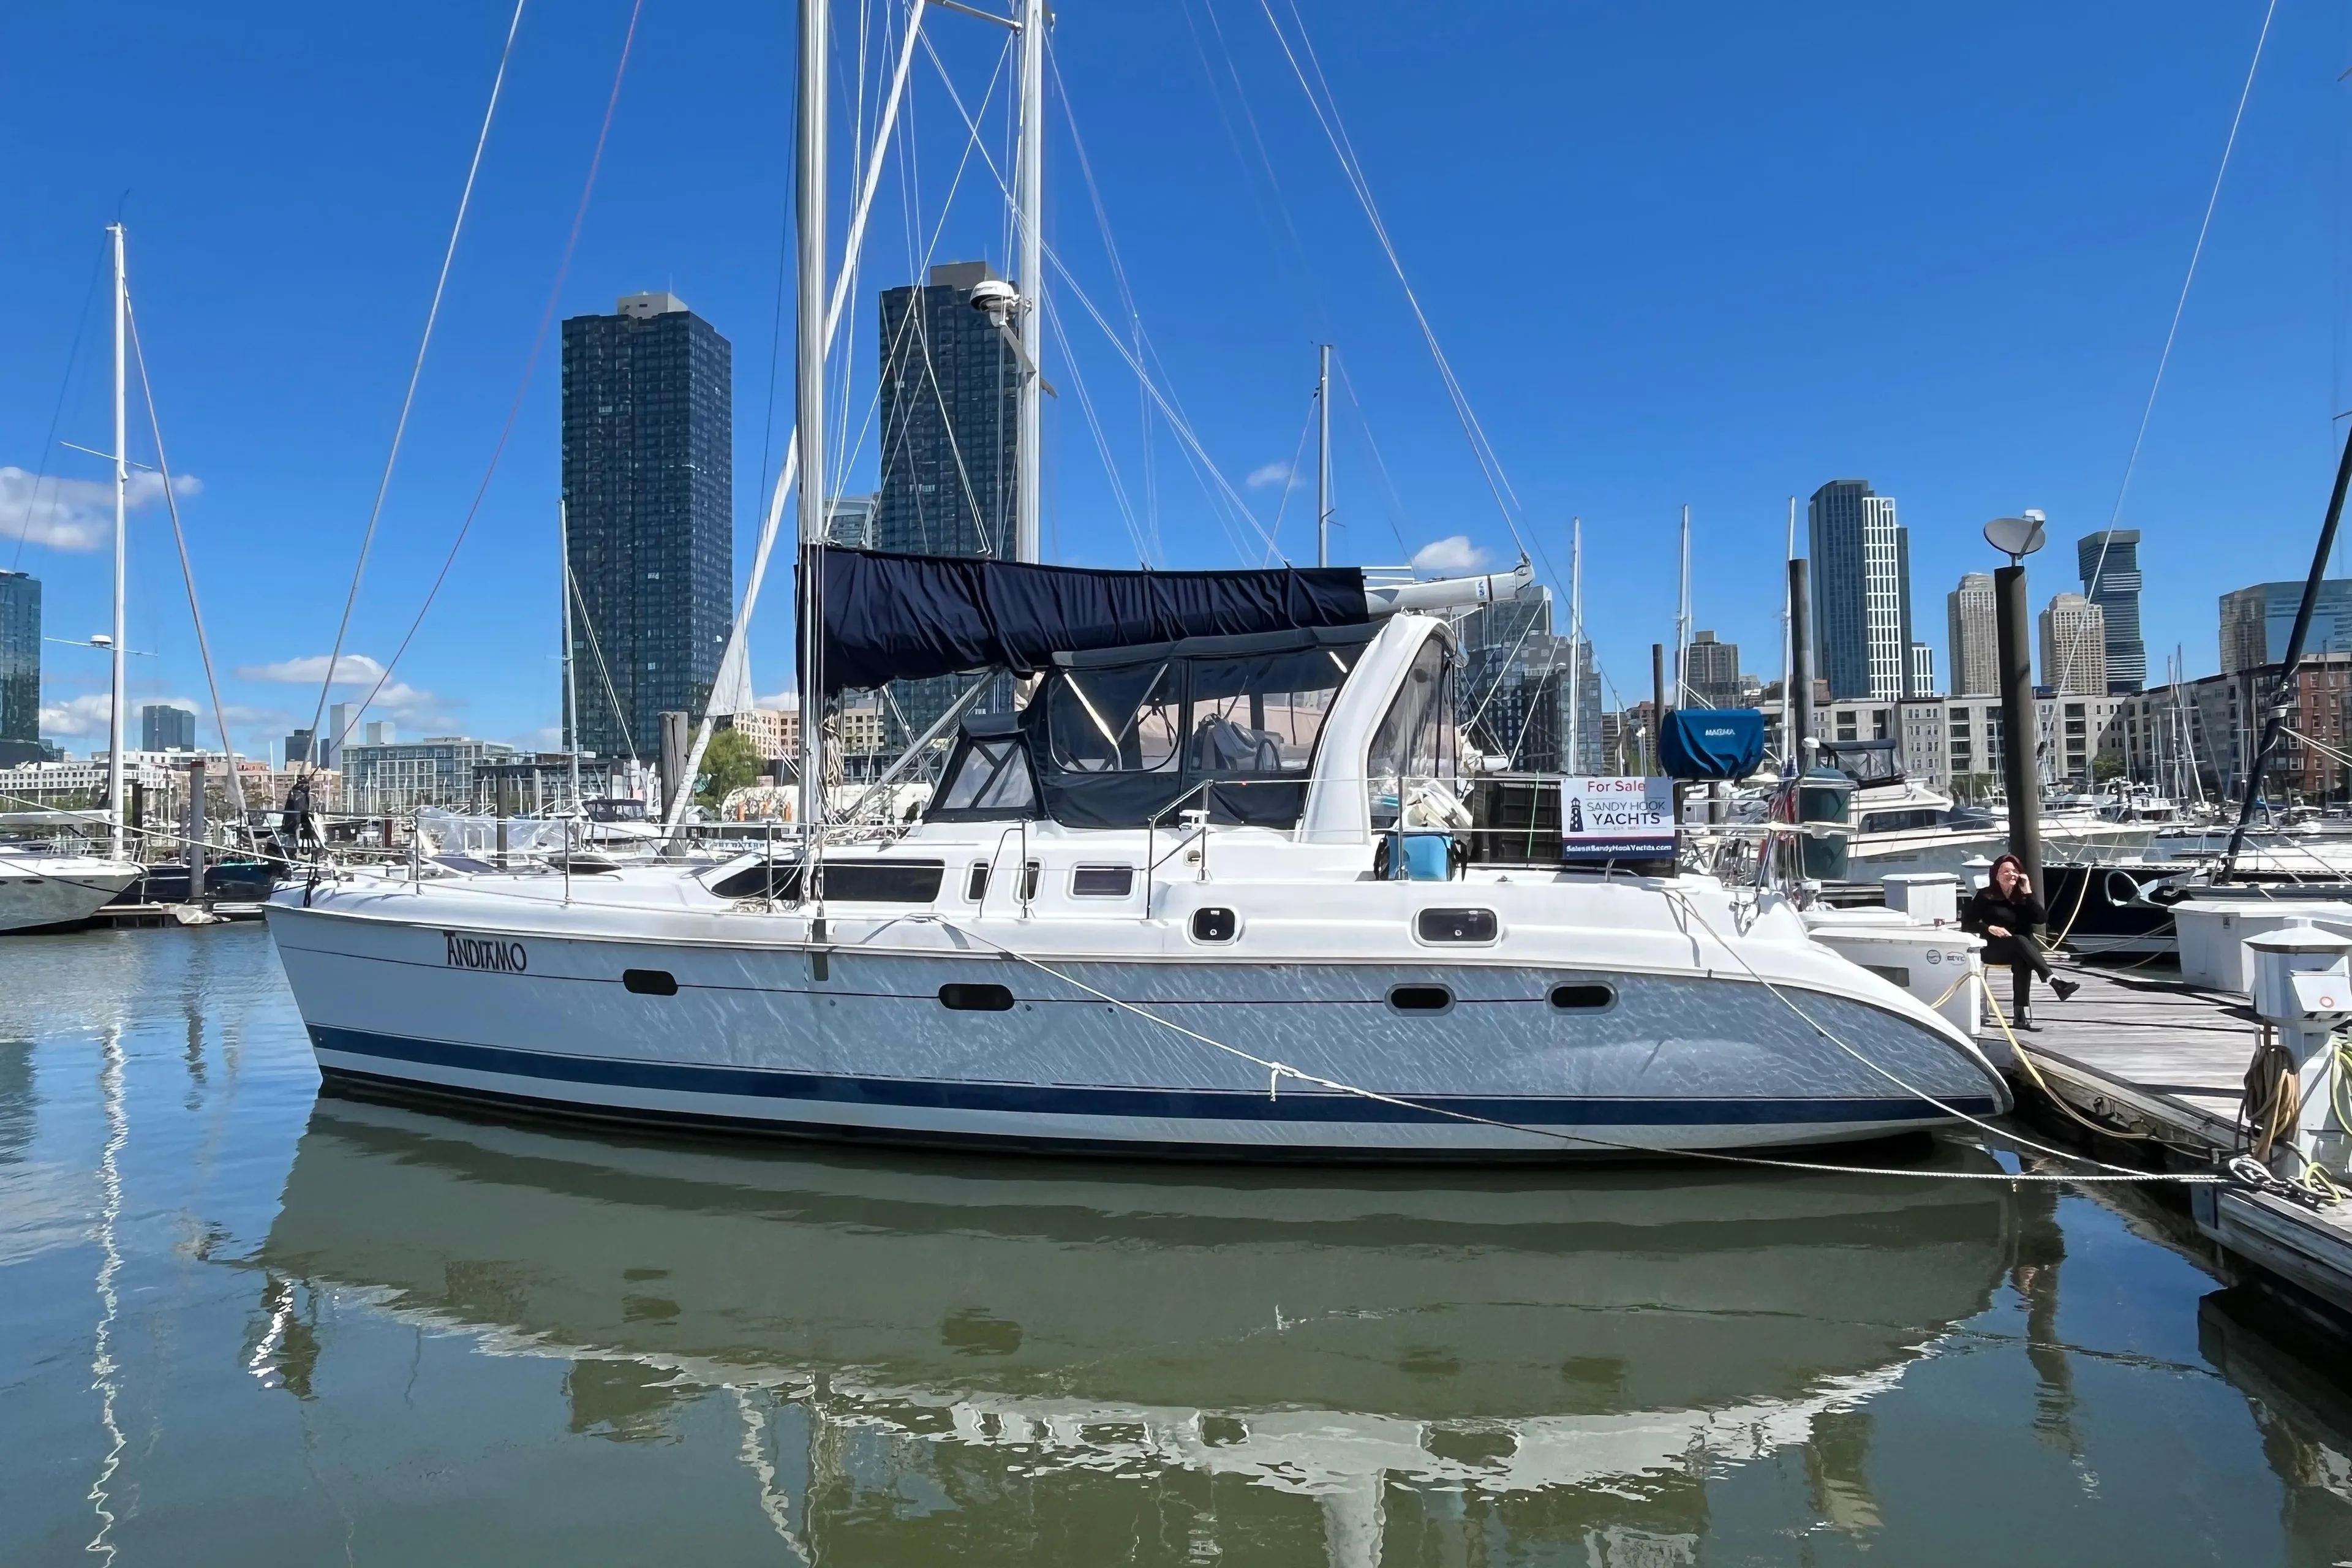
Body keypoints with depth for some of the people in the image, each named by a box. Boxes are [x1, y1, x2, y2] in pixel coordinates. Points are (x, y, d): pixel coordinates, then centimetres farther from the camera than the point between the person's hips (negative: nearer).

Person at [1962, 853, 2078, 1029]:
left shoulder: (2023, 896, 12)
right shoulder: (1985, 896, 4)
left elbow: (2042, 918, -4)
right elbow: (1967, 924, 0)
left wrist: (2028, 893, -7)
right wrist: (1990, 928, -16)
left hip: (2022, 949, 2)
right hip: (1995, 949, -2)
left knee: (2022, 960, -36)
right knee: (2020, 941, -36)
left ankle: (2021, 1013, -45)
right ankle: (2055, 982, -51)